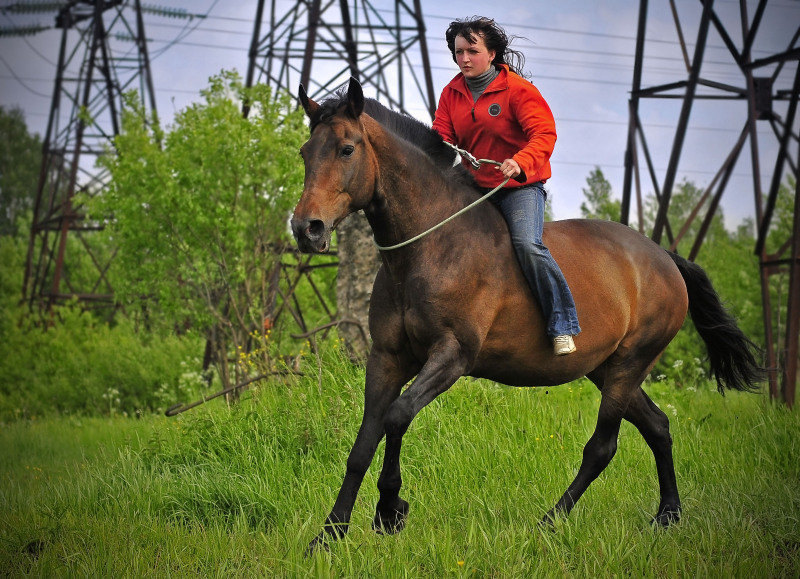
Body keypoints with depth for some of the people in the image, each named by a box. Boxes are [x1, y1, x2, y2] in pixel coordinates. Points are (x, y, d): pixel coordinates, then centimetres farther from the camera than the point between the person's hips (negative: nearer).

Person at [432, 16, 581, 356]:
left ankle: (562, 326, -23)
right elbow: (441, 137, 6)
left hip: (520, 187, -6)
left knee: (527, 244, -27)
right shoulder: (452, 94, 8)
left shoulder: (517, 89, -9)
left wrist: (521, 162, -38)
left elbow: (543, 134, -18)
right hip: (474, 188, 6)